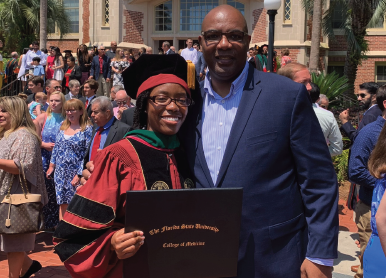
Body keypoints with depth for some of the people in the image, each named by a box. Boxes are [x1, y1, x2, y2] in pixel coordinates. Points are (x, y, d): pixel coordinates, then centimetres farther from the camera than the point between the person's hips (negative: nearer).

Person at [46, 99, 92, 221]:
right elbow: (56, 147, 17)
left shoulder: (87, 129, -10)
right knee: (62, 203, 10)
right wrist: (51, 166, 12)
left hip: (76, 174, -6)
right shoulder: (63, 126, 10)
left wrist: (80, 174, -18)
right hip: (61, 173, 6)